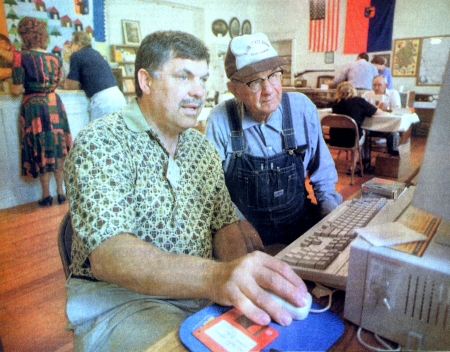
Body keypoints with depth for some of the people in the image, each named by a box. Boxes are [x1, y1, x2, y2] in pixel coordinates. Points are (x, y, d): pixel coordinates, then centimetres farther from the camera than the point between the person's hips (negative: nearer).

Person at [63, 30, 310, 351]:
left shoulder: (203, 147, 6)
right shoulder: (101, 143, -14)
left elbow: (224, 225, 8)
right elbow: (107, 255, -27)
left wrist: (242, 279, -13)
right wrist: (215, 277, -43)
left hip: (203, 287, 6)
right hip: (121, 298, -5)